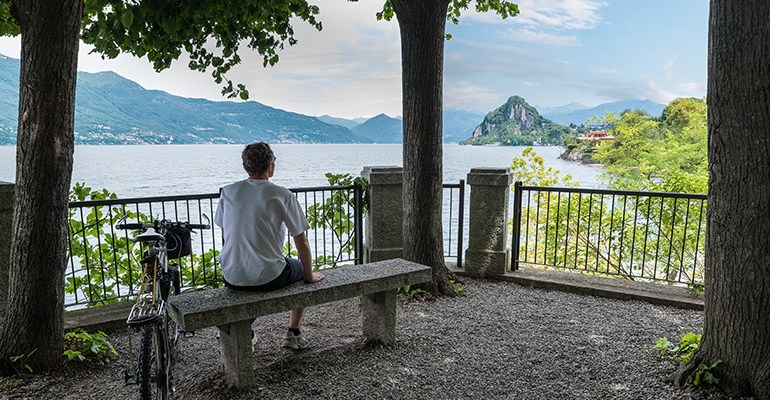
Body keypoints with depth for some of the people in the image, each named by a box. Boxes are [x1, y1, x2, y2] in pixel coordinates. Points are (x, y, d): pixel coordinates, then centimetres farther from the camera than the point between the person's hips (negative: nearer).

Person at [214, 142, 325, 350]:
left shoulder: (227, 192, 1)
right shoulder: (282, 195, -11)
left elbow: (226, 235, 14)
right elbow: (302, 242, -6)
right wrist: (310, 276, 9)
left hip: (231, 278, 5)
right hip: (268, 278, -4)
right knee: (301, 268, 26)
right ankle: (293, 334, 29)